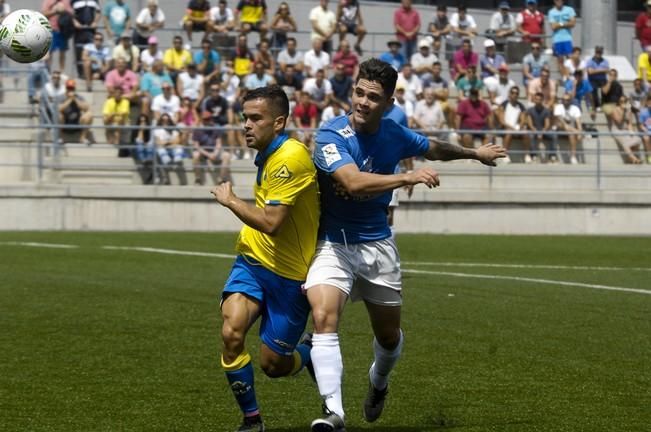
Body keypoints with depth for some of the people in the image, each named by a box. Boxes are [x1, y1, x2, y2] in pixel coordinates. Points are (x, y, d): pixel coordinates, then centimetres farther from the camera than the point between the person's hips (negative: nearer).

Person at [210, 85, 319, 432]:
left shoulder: (290, 158, -20)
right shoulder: (267, 155, 7)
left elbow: (271, 222, -25)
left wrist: (229, 200, -12)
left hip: (289, 273, -6)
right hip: (253, 260, 6)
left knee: (273, 364, 1)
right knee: (231, 332, -19)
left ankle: (310, 353, 37)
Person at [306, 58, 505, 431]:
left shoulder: (394, 134, -2)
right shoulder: (332, 135, -19)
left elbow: (433, 148, 21)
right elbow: (354, 182, -35)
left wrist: (475, 153, 36)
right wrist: (409, 178, -40)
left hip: (378, 244, 5)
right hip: (333, 243, -5)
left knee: (389, 335, 14)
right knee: (324, 316, -28)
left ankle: (379, 382, 49)